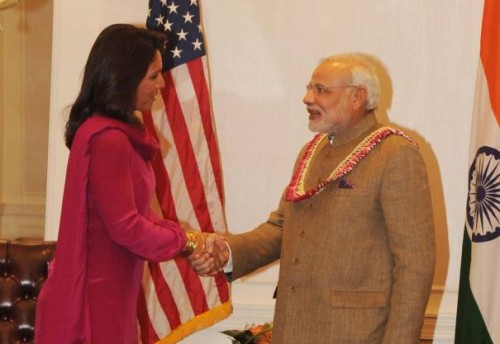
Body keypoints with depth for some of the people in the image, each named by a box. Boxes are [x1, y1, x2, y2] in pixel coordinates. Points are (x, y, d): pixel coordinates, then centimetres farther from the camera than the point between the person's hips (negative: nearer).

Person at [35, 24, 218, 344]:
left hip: (108, 296, 10)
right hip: (93, 301, -9)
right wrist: (186, 241, -7)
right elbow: (126, 226, -21)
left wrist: (188, 238, 1)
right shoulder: (107, 139, -21)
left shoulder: (123, 134, 11)